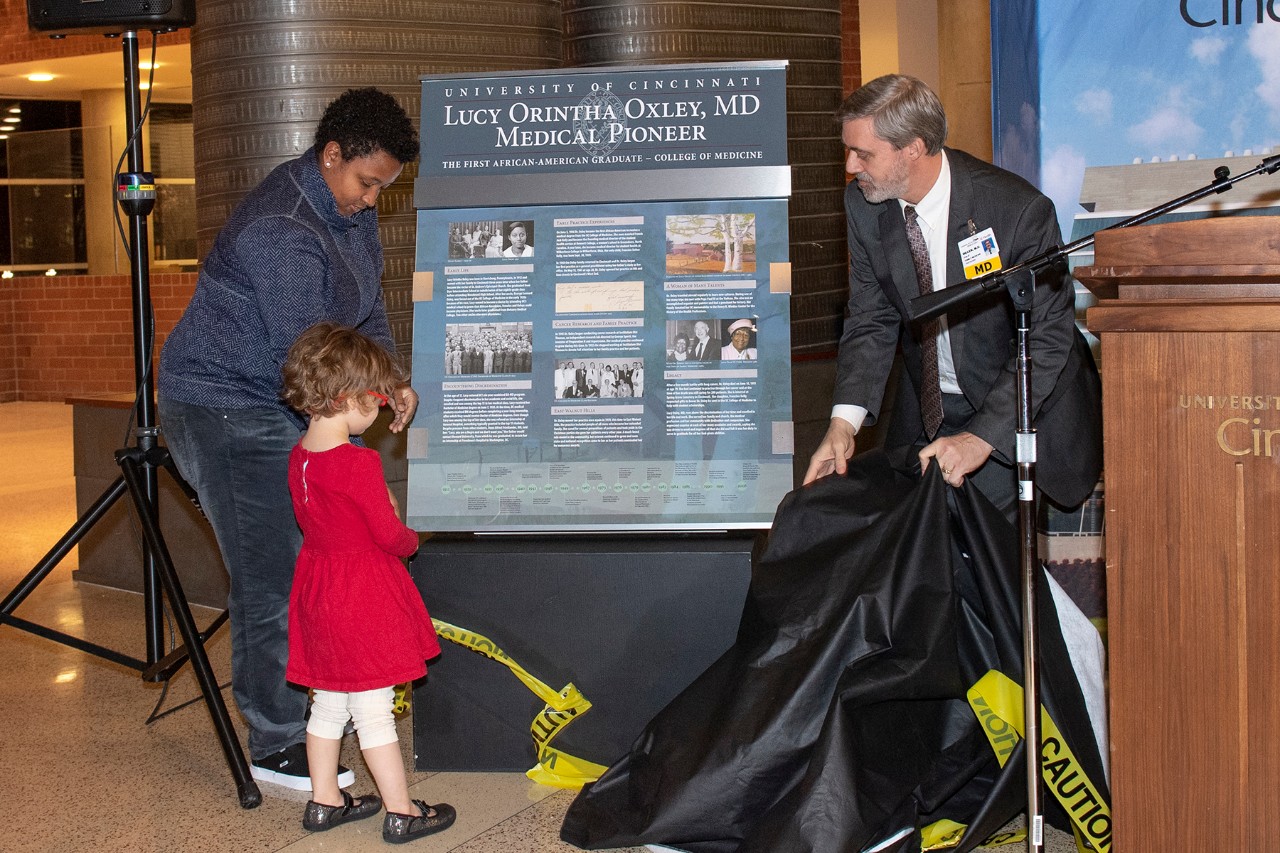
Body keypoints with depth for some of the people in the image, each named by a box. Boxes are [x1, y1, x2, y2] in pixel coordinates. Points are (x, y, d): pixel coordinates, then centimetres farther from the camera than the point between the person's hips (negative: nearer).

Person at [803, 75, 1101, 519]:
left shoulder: (1020, 210, -25)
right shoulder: (864, 204, -8)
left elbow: (1048, 339, -22)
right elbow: (871, 320, -1)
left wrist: (983, 436, -33)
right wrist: (844, 420, -17)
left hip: (1023, 408, -5)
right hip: (925, 410, 5)